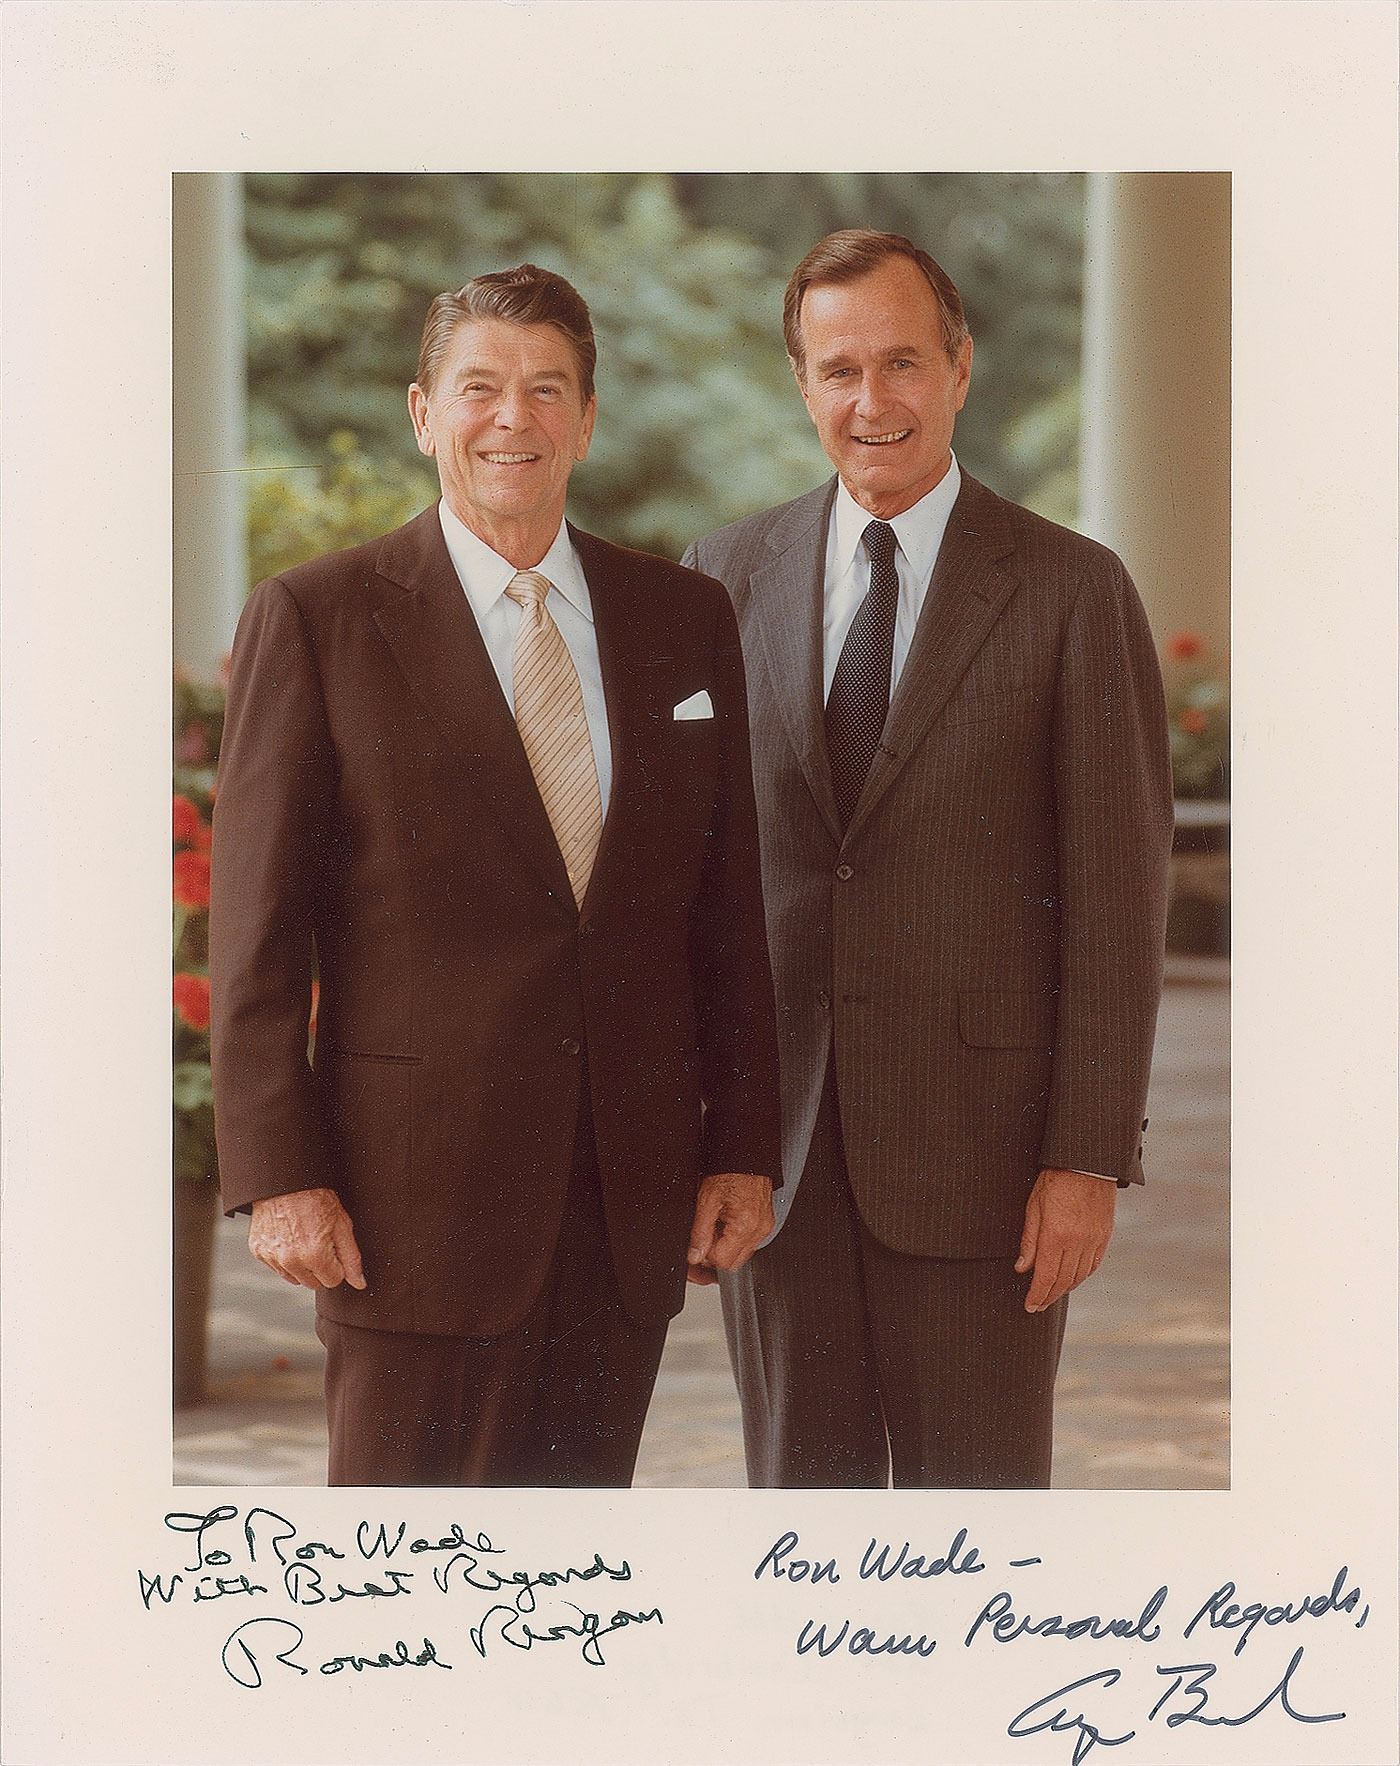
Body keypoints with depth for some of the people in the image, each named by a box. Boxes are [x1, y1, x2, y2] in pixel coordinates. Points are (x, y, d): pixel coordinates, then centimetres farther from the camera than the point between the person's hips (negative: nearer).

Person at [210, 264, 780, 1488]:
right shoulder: (315, 619, -1)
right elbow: (256, 927, -3)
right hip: (419, 1193, -4)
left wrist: (743, 1151, 6)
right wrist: (278, 1177, -9)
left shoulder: (686, 620, 10)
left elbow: (729, 912, 12)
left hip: (630, 1198, 4)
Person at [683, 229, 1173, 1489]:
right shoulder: (731, 577, 7)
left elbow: (1119, 896, -4)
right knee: (802, 1484, 10)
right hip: (777, 1139, 3)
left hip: (975, 1141, -3)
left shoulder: (1072, 591, -2)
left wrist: (1091, 1158, -9)